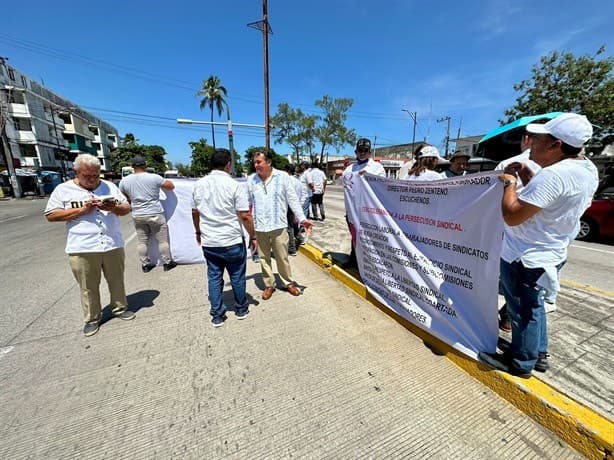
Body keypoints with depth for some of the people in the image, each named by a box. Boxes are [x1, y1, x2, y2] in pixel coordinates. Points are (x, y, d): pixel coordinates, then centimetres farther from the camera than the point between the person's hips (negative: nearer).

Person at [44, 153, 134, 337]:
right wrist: (82, 210, -14)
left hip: (113, 245, 2)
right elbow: (51, 215, -2)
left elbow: (127, 208, 8)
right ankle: (92, 318, 24)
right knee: (88, 287, 9)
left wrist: (113, 208, -13)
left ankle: (120, 308, 30)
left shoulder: (110, 186, 8)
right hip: (82, 249, -1)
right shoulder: (63, 190, 2)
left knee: (116, 281, 13)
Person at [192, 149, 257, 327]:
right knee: (237, 277, 13)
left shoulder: (199, 184, 4)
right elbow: (245, 216, -15)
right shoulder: (235, 185, -12)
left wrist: (198, 232, 26)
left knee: (214, 277, 14)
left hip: (208, 242, 4)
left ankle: (217, 316, 24)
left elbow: (195, 212, 13)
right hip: (232, 242, -4)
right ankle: (241, 310, 30)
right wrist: (253, 236, -3)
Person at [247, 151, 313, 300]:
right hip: (259, 227, 2)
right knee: (264, 258, 13)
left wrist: (302, 219, -9)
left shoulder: (283, 176, -3)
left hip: (278, 226, -2)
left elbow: (292, 199, -3)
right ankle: (269, 285, 31)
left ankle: (288, 283, 30)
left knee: (282, 257, 9)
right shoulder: (251, 179, 3)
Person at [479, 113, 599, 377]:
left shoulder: (553, 175, -26)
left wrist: (509, 182, -14)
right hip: (547, 254, 9)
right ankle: (539, 355, 42)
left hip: (525, 257, -9)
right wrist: (527, 177, 6)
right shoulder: (587, 169, 6)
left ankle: (521, 363, 29)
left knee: (523, 311, 9)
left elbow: (512, 216, -27)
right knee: (532, 306, 25)